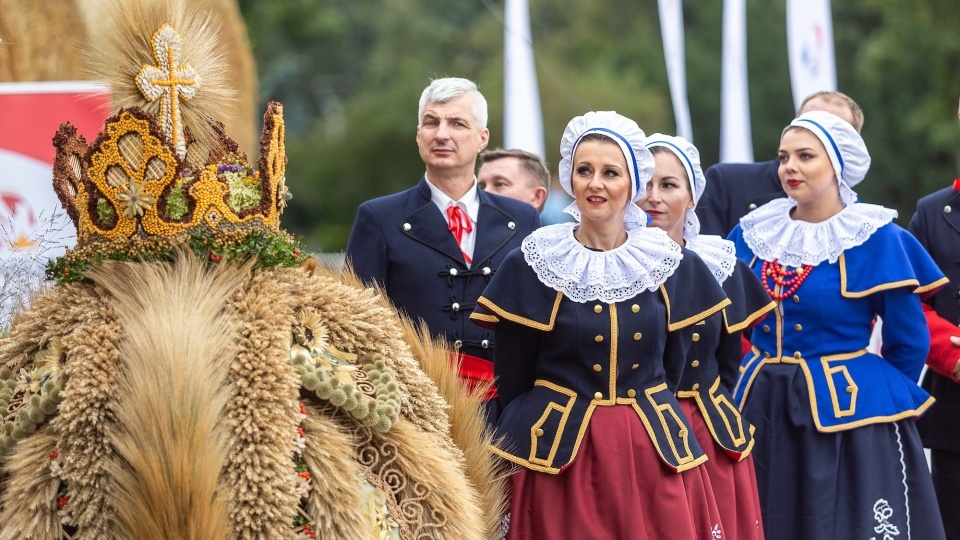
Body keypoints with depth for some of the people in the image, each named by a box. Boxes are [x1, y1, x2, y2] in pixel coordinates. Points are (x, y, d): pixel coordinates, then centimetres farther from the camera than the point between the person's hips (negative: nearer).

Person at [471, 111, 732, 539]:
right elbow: (512, 384, 1)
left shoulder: (674, 266, 4)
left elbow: (671, 372, 9)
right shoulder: (531, 265, -3)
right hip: (557, 456, -2)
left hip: (653, 455, 2)